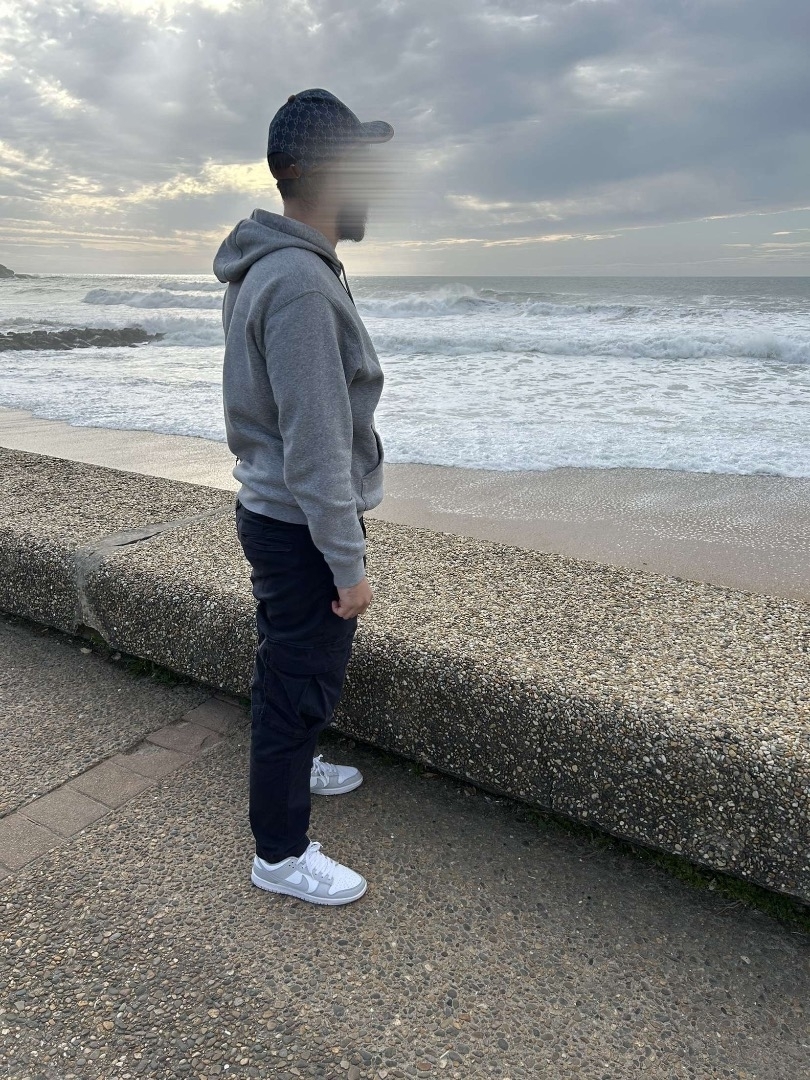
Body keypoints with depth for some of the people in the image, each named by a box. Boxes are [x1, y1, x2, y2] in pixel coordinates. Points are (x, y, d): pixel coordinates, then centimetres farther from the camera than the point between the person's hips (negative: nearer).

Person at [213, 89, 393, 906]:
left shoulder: (274, 268, 9)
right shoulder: (300, 285, -24)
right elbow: (315, 446, -26)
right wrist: (349, 563, -19)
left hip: (273, 511, 10)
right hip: (301, 529, -10)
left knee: (293, 665, 26)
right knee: (299, 682, 4)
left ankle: (291, 766, 50)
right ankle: (280, 854, 24)